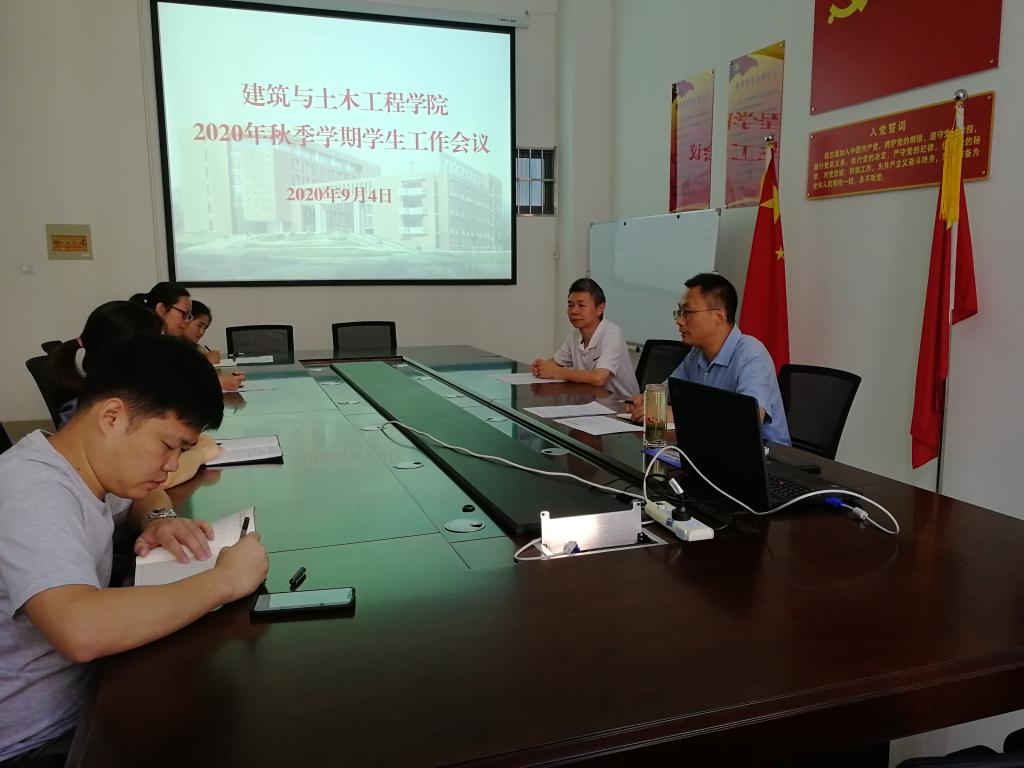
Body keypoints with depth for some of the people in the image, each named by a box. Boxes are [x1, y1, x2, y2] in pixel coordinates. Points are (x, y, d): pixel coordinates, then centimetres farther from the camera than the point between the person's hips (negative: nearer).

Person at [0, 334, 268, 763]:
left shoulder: (80, 465, -1)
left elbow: (143, 492, 21)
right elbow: (82, 631, -43)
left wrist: (159, 518, -2)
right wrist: (226, 580, -31)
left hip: (81, 700, 8)